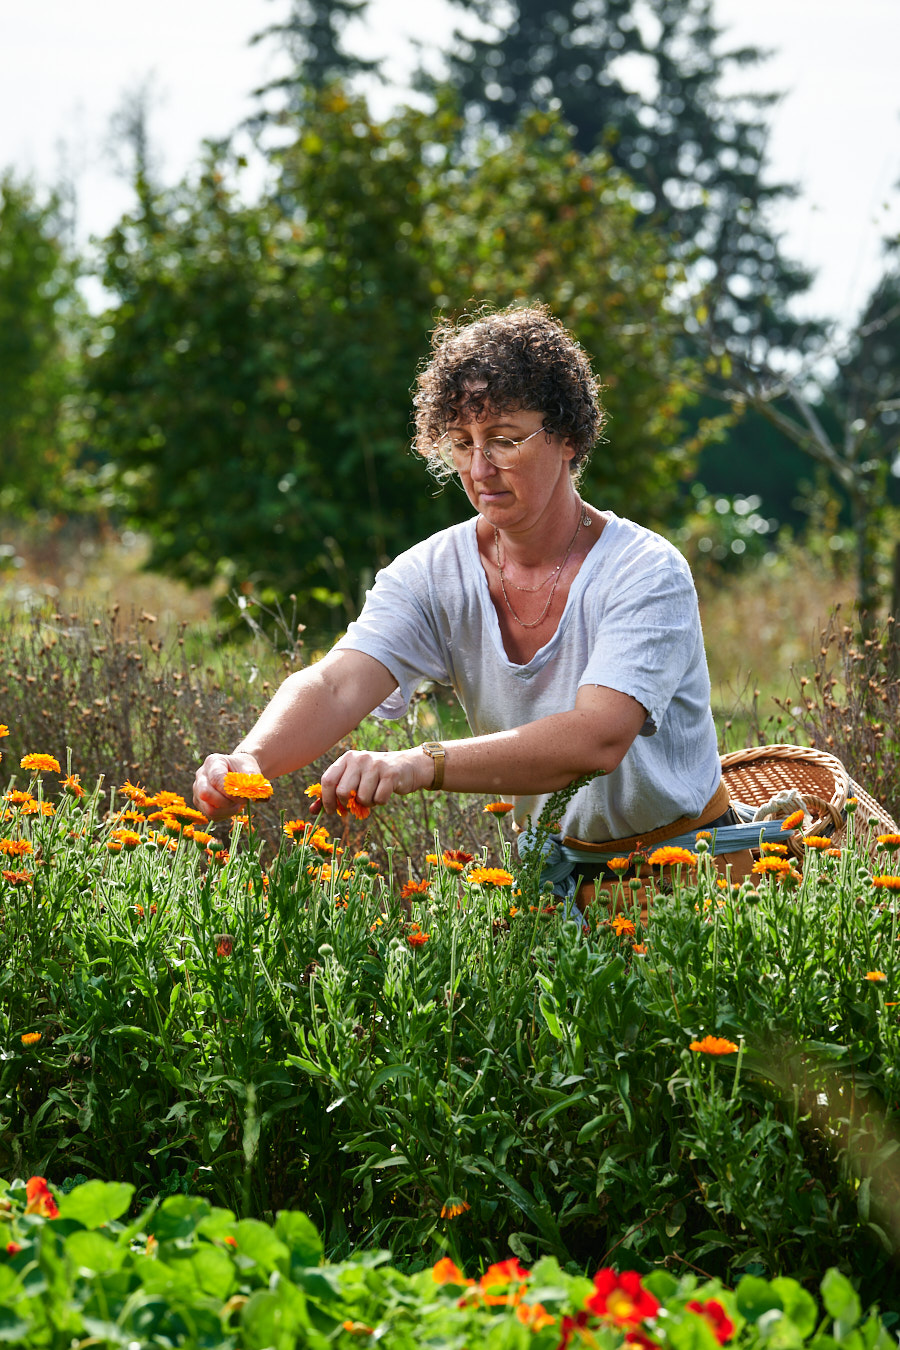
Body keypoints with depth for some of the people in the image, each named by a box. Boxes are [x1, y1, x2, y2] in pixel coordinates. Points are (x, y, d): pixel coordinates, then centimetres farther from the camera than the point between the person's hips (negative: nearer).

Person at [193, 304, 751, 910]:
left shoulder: (646, 573, -20)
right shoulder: (431, 575, -6)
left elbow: (598, 737, -35)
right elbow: (336, 686, -22)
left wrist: (420, 764, -48)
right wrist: (251, 759, -46)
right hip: (555, 864, 3)